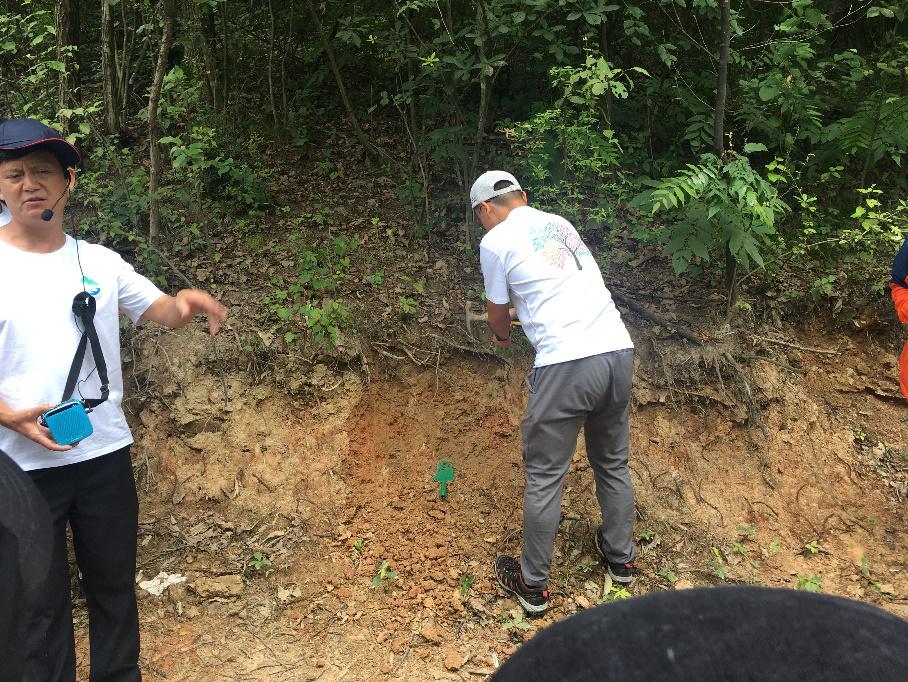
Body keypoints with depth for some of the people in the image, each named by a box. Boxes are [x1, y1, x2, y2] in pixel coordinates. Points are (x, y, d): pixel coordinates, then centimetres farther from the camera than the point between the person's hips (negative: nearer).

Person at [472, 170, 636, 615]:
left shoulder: (495, 241, 0)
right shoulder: (559, 223, 20)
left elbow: (496, 310, 13)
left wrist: (502, 336, 36)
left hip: (567, 364, -7)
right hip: (619, 350, 7)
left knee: (544, 477, 6)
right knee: (613, 463, 22)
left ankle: (533, 586, 19)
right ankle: (620, 559, 38)